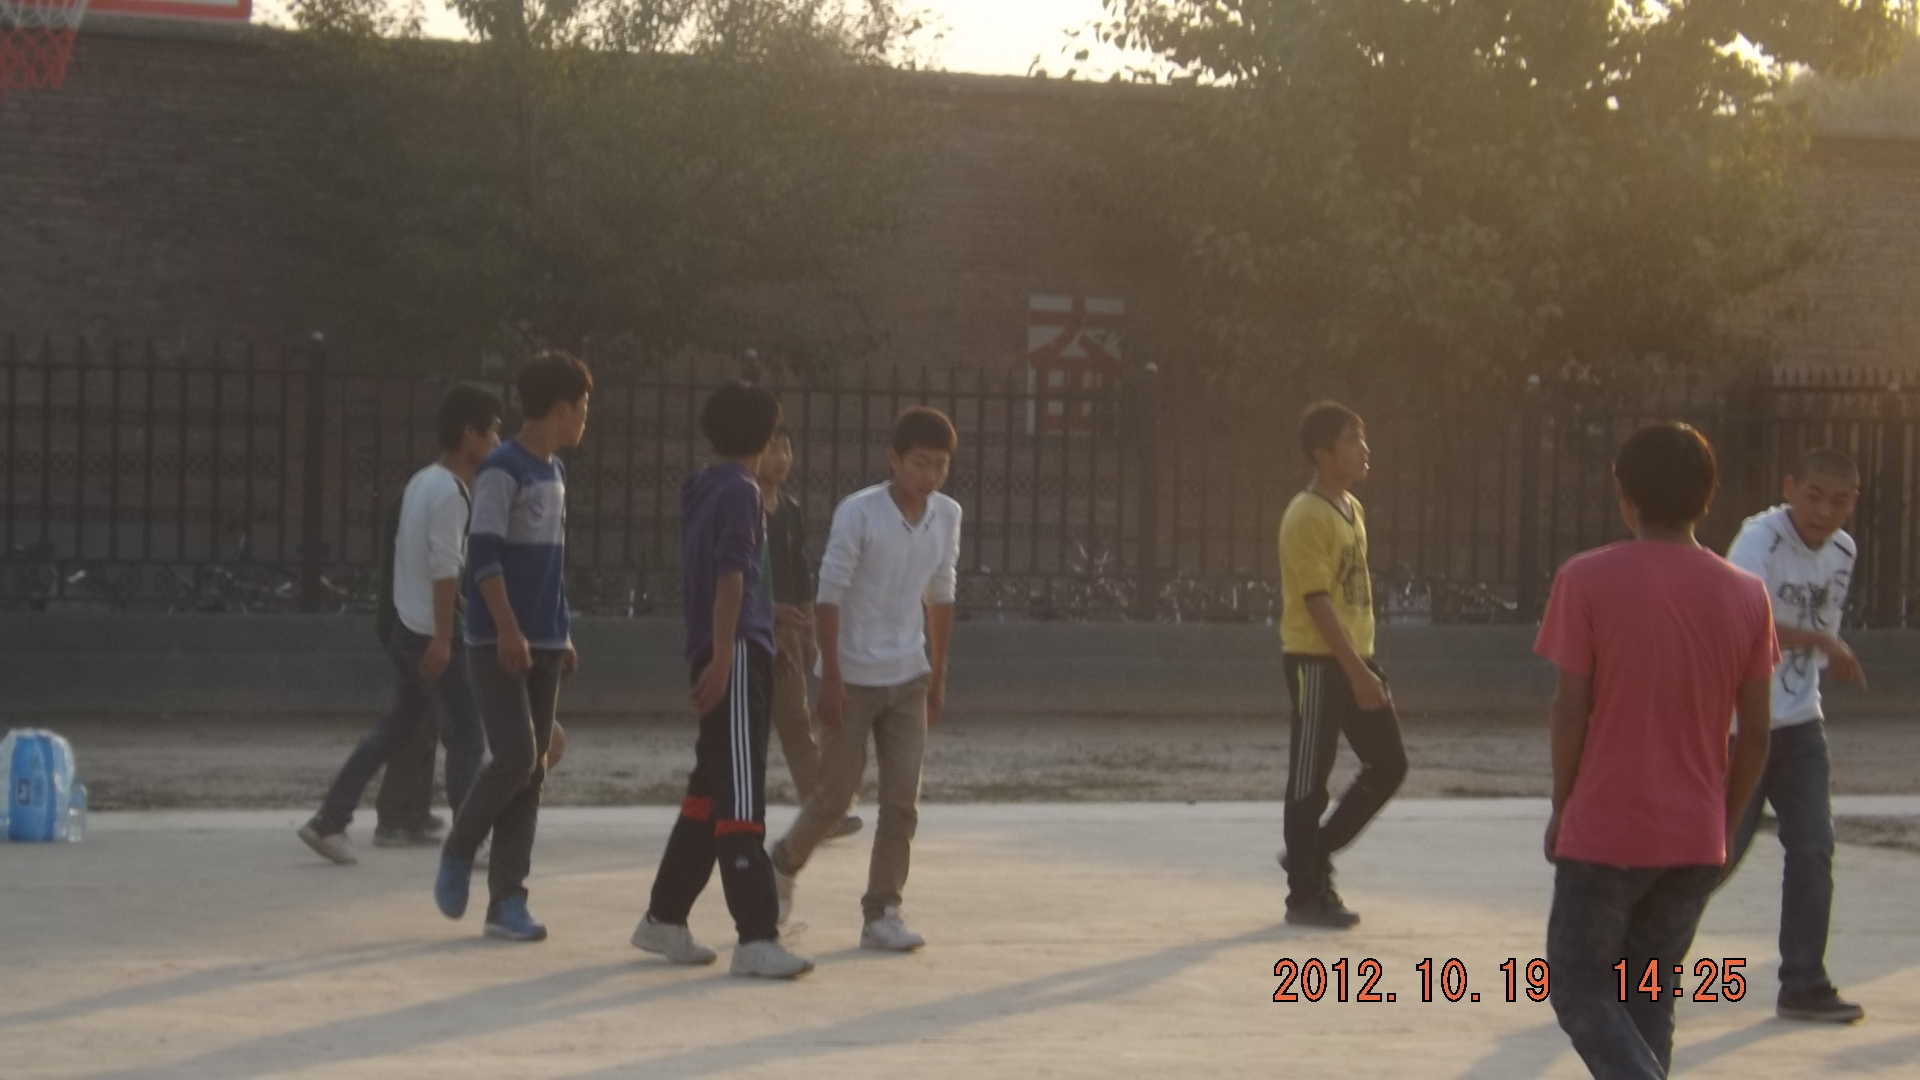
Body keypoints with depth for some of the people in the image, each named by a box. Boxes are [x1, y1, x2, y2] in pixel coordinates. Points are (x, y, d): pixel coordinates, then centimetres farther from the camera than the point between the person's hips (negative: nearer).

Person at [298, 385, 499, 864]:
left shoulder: (422, 482, 15)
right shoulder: (449, 491, -15)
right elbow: (445, 569, -21)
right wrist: (442, 640, -23)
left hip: (406, 626, 10)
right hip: (434, 631, -10)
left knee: (398, 729, 14)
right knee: (467, 735, -2)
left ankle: (329, 821, 12)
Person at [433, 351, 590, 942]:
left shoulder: (554, 472, 16)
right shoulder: (502, 470, -10)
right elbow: (485, 555, -17)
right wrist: (508, 630, -23)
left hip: (543, 644, 8)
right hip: (500, 642, -8)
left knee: (532, 771, 4)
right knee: (516, 757, -15)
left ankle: (507, 900, 6)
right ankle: (457, 853, 9)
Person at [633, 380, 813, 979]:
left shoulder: (703, 491, 18)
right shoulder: (740, 492, -10)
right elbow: (731, 577, -18)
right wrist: (722, 656, -22)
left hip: (715, 653, 10)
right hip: (737, 653, -10)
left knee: (710, 790, 16)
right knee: (740, 797, -12)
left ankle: (664, 918, 24)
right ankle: (756, 938, -15)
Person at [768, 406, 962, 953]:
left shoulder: (947, 516, 2)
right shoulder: (857, 513, -15)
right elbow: (829, 596, -14)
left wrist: (939, 677, 14)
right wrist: (831, 679, -17)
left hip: (908, 680, 4)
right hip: (853, 679, -4)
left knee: (902, 800, -2)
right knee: (835, 797, 4)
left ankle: (882, 912, 4)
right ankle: (784, 865, 31)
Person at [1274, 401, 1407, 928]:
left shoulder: (1353, 508, 14)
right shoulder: (1306, 517, -15)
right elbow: (1317, 601, -20)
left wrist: (1368, 665, 19)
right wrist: (1357, 672, -23)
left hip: (1356, 658, 9)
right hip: (1317, 661, -9)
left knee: (1389, 764, 8)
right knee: (1310, 779, -1)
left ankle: (1312, 855, 20)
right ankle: (1305, 894, 7)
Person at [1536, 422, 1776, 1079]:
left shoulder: (1587, 580, -10)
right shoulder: (1745, 594, 1)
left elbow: (1570, 709, -10)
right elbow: (1755, 733, 4)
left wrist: (1561, 810, 3)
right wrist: (1725, 827, 15)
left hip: (1604, 834, -4)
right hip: (1696, 840, 4)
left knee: (1580, 989, 7)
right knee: (1648, 1001, 16)